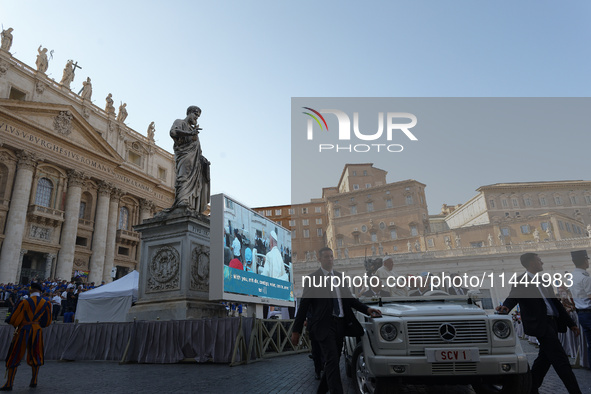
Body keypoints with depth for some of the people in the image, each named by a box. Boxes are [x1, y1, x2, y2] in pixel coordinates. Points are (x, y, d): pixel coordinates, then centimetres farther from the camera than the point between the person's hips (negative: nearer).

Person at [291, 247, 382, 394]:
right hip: (324, 325, -6)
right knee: (332, 361, -14)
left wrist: (367, 309, 5)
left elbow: (349, 298, 19)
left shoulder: (340, 277, 15)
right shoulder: (313, 278, -3)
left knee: (333, 361, 12)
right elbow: (304, 305, -4)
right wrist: (296, 330, -7)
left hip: (340, 324, 6)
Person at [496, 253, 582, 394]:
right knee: (561, 360, -8)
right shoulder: (521, 282, -7)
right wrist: (505, 307, -40)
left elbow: (555, 302, 20)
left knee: (545, 357, 13)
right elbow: (512, 298, -17)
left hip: (552, 323, 8)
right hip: (540, 325, -8)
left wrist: (571, 323, 20)